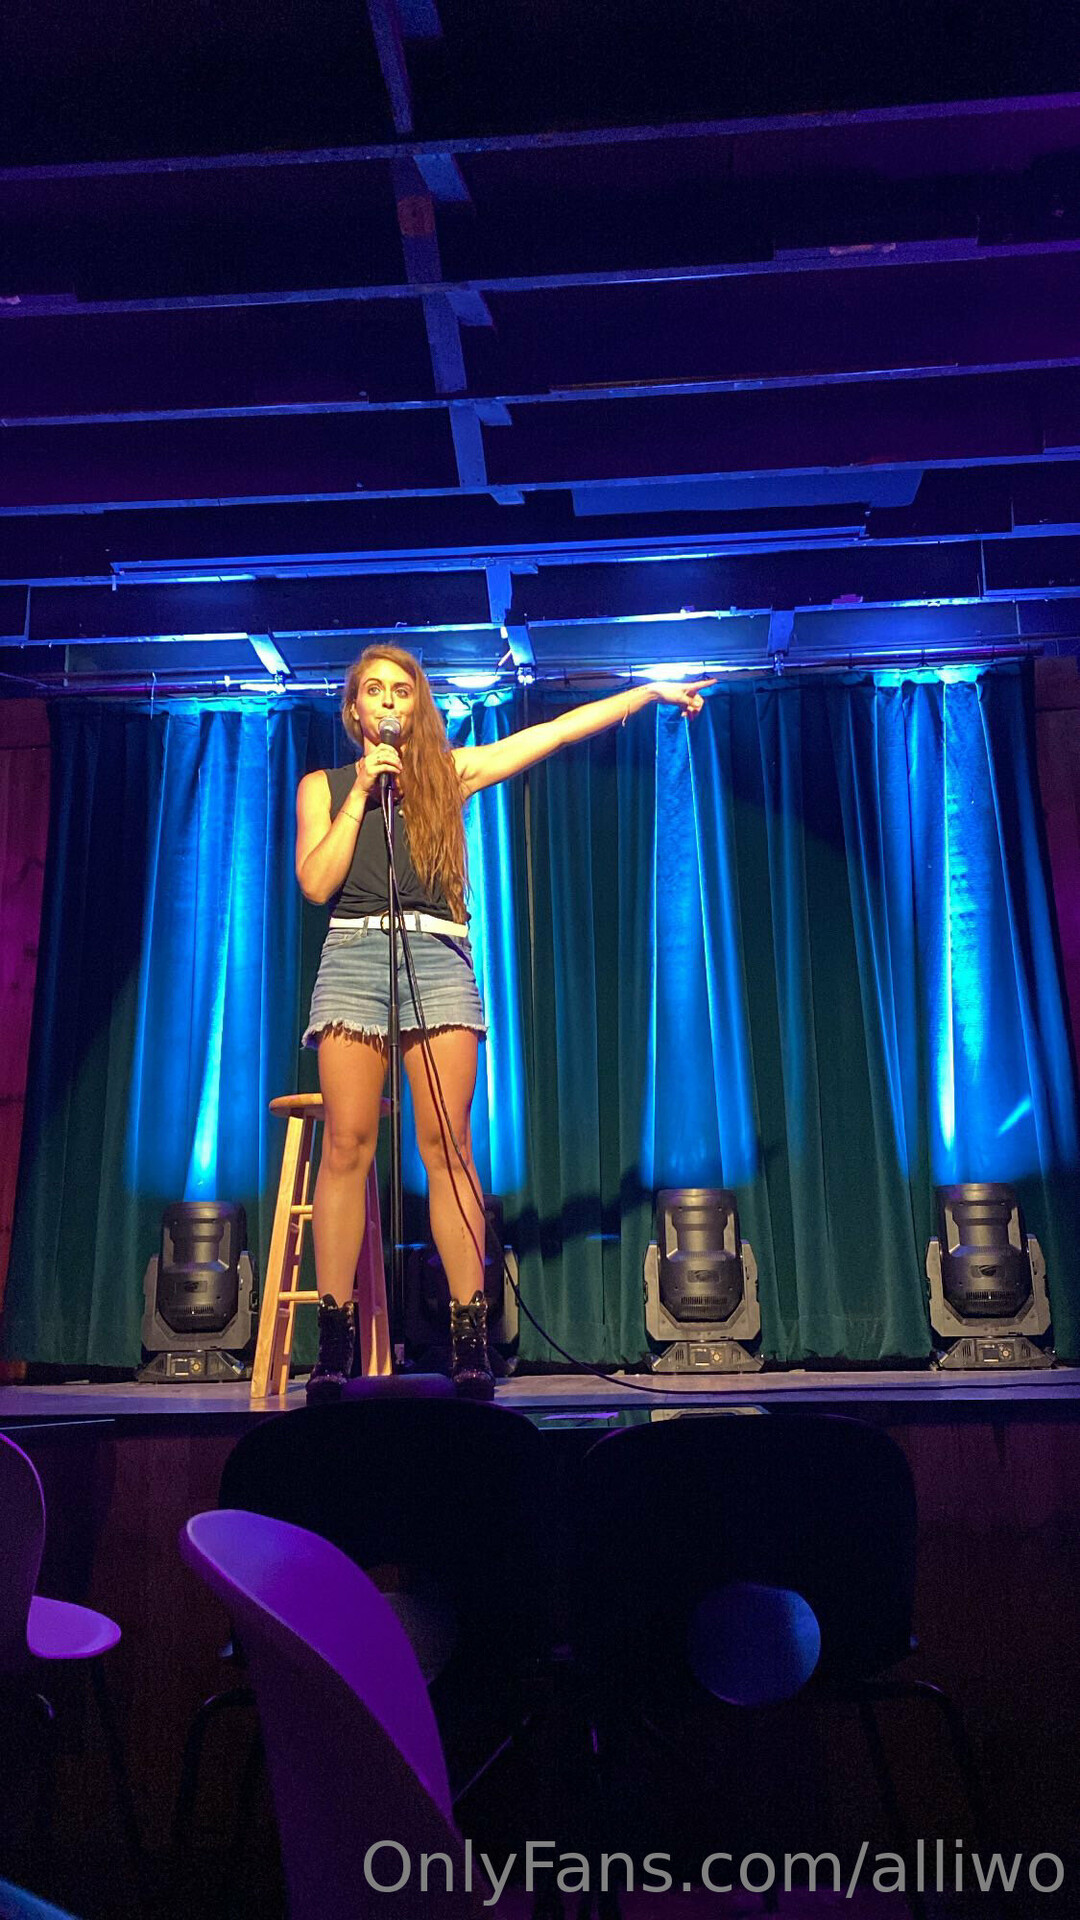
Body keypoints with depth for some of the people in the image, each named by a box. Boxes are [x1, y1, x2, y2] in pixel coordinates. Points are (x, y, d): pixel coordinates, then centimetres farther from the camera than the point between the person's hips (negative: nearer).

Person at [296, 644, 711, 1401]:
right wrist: (361, 791, 1)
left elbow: (559, 730, 15)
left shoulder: (450, 772, 17)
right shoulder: (324, 785, 17)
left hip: (438, 958, 0)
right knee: (347, 1144, -7)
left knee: (448, 1144, -8)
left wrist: (650, 691, 14)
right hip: (353, 956, 0)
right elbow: (316, 884, 3)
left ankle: (471, 1342, -6)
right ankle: (334, 1345, -3)